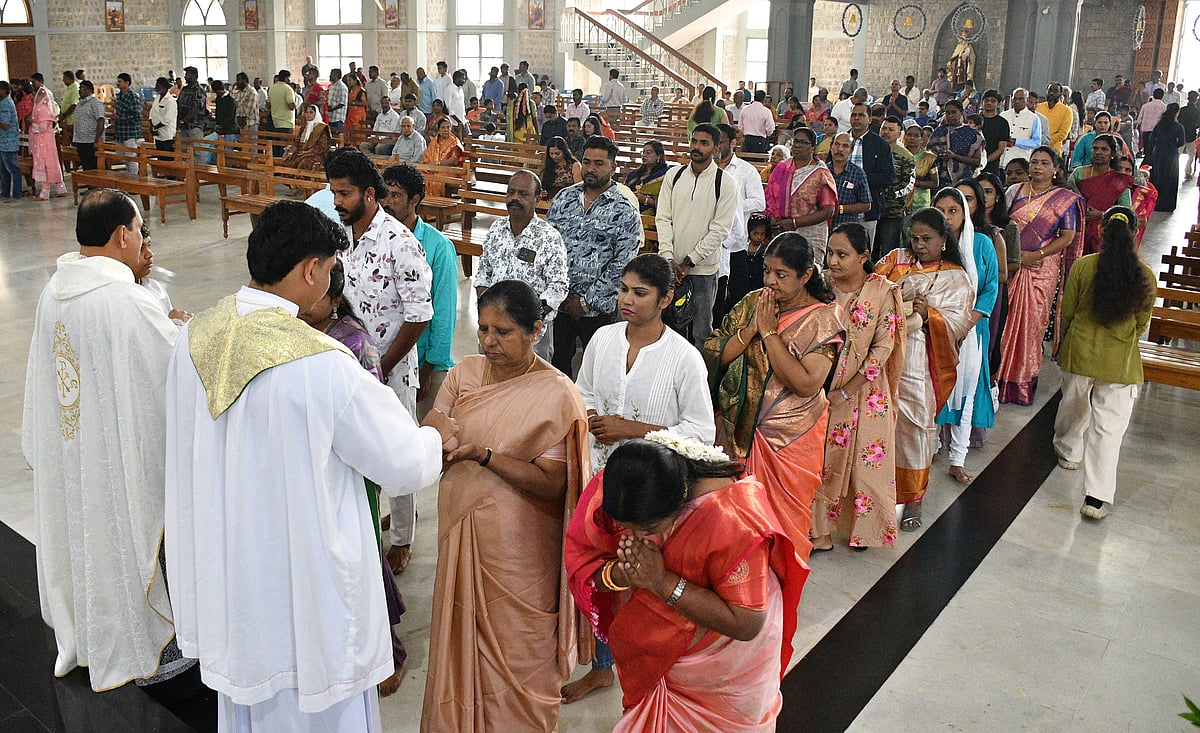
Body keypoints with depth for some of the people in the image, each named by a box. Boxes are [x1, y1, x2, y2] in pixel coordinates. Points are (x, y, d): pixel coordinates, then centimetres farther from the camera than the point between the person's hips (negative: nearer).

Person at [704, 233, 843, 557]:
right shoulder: (751, 303, 1)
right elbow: (713, 356, -5)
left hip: (790, 439, -3)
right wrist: (752, 327, -18)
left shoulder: (822, 319, -11)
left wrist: (769, 331, -21)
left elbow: (807, 384, -23)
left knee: (783, 517, 11)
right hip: (737, 427, 4)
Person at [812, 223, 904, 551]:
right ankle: (820, 531, 16)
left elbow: (884, 346, -10)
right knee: (822, 460, 4)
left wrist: (850, 385, -14)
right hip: (824, 389, 2)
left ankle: (863, 528, 26)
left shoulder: (883, 291, -9)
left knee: (866, 460, 7)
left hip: (866, 392, -1)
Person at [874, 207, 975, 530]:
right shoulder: (896, 260, 13)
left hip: (919, 366, -2)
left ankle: (912, 500, 17)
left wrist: (928, 314, -25)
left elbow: (957, 322, -6)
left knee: (914, 427, 2)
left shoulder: (956, 279, 5)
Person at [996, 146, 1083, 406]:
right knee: (1004, 319, 0)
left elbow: (1067, 237, -2)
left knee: (1032, 321, 0)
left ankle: (1024, 380, 12)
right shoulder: (1015, 192, 9)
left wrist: (1038, 255, -14)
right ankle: (1000, 376, 11)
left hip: (1042, 269, -2)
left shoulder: (1066, 199, 2)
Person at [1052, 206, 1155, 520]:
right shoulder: (1145, 276, -8)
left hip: (1080, 351, 1)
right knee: (1109, 426, 2)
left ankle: (1068, 451, 51)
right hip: (1120, 361, -1)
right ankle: (1097, 497, 0)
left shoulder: (1082, 266, -11)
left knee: (1074, 406, 26)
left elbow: (1066, 312, 0)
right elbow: (1142, 323, 4)